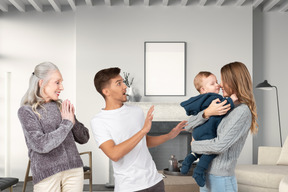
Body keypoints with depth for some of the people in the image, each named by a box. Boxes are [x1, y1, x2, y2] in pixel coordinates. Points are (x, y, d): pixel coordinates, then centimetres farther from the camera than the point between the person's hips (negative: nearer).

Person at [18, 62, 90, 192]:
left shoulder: (62, 107, 9)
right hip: (47, 175, -4)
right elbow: (41, 145, -15)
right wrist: (67, 123, -10)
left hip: (74, 170, 4)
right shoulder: (26, 111, -3)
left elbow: (84, 138, 11)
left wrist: (73, 120, -6)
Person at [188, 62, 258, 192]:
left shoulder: (243, 111, -16)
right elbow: (191, 124, 3)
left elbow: (219, 146, -23)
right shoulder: (223, 105, 7)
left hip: (221, 178, -7)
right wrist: (207, 112, -16)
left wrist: (194, 145, -6)